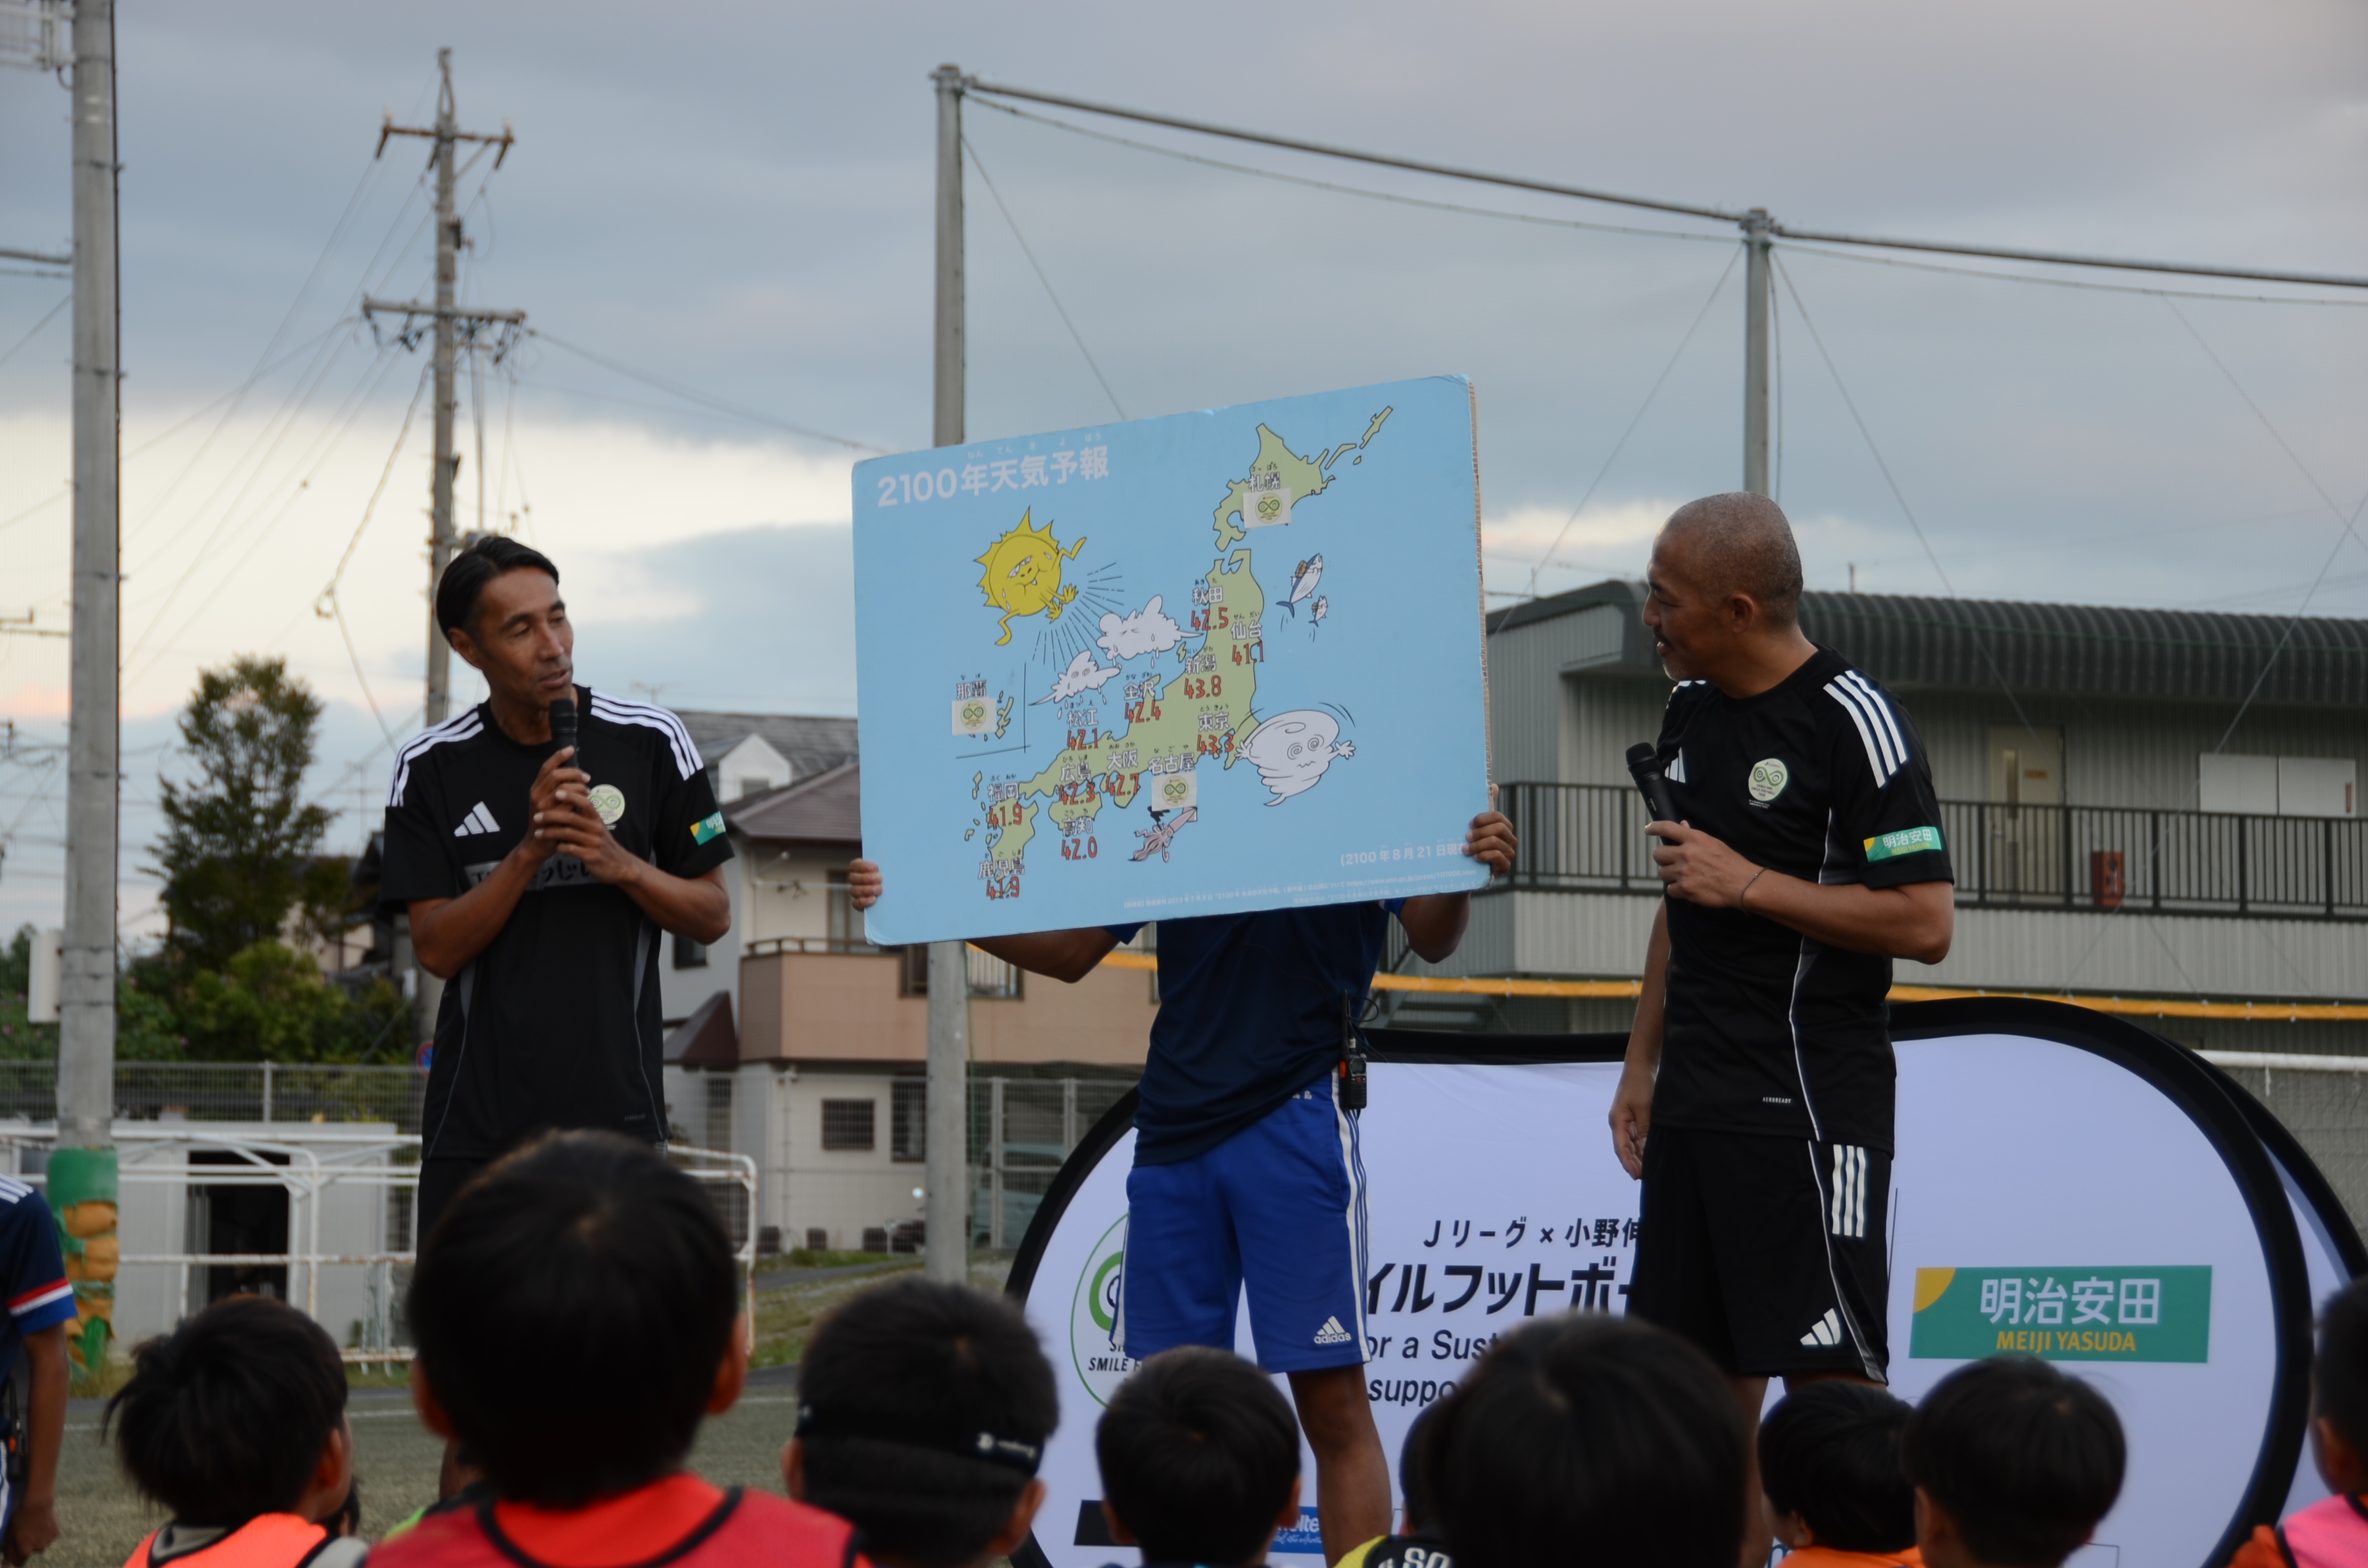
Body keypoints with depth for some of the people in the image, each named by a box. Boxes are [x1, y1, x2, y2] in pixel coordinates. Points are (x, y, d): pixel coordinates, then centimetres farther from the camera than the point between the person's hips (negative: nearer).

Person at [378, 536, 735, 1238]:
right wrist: (530, 851, -15)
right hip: (476, 1120, 0)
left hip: (616, 1110, 0)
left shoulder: (652, 742, 2)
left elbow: (713, 915, 7)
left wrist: (621, 864, -12)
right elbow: (435, 949, -2)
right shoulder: (431, 767, 2)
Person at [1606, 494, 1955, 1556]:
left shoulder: (1853, 722, -12)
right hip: (1695, 1099, 8)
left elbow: (1925, 923, -16)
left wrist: (1751, 885, -15)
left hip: (1808, 1099, -8)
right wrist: (1643, 1063, 20)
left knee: (1830, 1377, -8)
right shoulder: (1691, 710, 13)